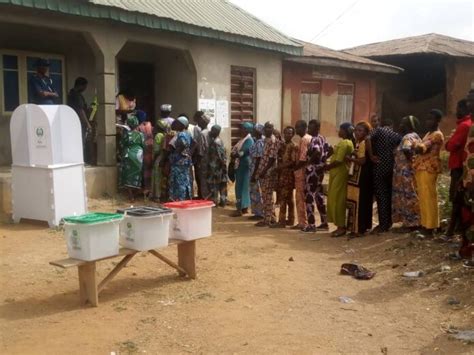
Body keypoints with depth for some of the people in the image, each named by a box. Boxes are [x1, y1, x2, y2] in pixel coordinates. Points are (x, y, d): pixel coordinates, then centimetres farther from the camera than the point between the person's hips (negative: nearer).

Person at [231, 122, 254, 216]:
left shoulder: (249, 140, -13)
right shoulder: (243, 139, 16)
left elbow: (243, 152, -21)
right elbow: (236, 150, 16)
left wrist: (234, 155, -7)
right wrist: (234, 156, -5)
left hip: (244, 165, -9)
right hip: (239, 165, 9)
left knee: (241, 186, -8)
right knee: (241, 186, 12)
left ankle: (240, 208, -5)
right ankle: (245, 207, 19)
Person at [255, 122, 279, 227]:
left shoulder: (273, 141, -13)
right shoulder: (265, 140, 15)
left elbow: (272, 158, -18)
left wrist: (264, 171, -19)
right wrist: (258, 171, 15)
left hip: (268, 172, -9)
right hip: (263, 172, 9)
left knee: (267, 197, -5)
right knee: (267, 196, 13)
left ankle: (267, 219, 0)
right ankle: (271, 217, 21)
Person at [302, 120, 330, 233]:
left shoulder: (314, 140, -15)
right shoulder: (322, 138, 13)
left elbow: (317, 152, -32)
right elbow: (329, 150, 18)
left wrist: (309, 161, -20)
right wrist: (322, 160, 13)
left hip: (312, 170, -10)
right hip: (320, 170, 10)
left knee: (309, 196, -4)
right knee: (319, 195, 15)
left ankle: (311, 225, -3)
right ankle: (324, 223, 19)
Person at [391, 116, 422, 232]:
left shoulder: (408, 137, -15)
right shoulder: (415, 136, 17)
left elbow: (406, 149, -35)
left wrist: (410, 160, -21)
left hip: (406, 172, -10)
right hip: (410, 171, 10)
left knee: (407, 197, -4)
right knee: (410, 197, 13)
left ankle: (410, 223, 1)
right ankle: (412, 222, 19)